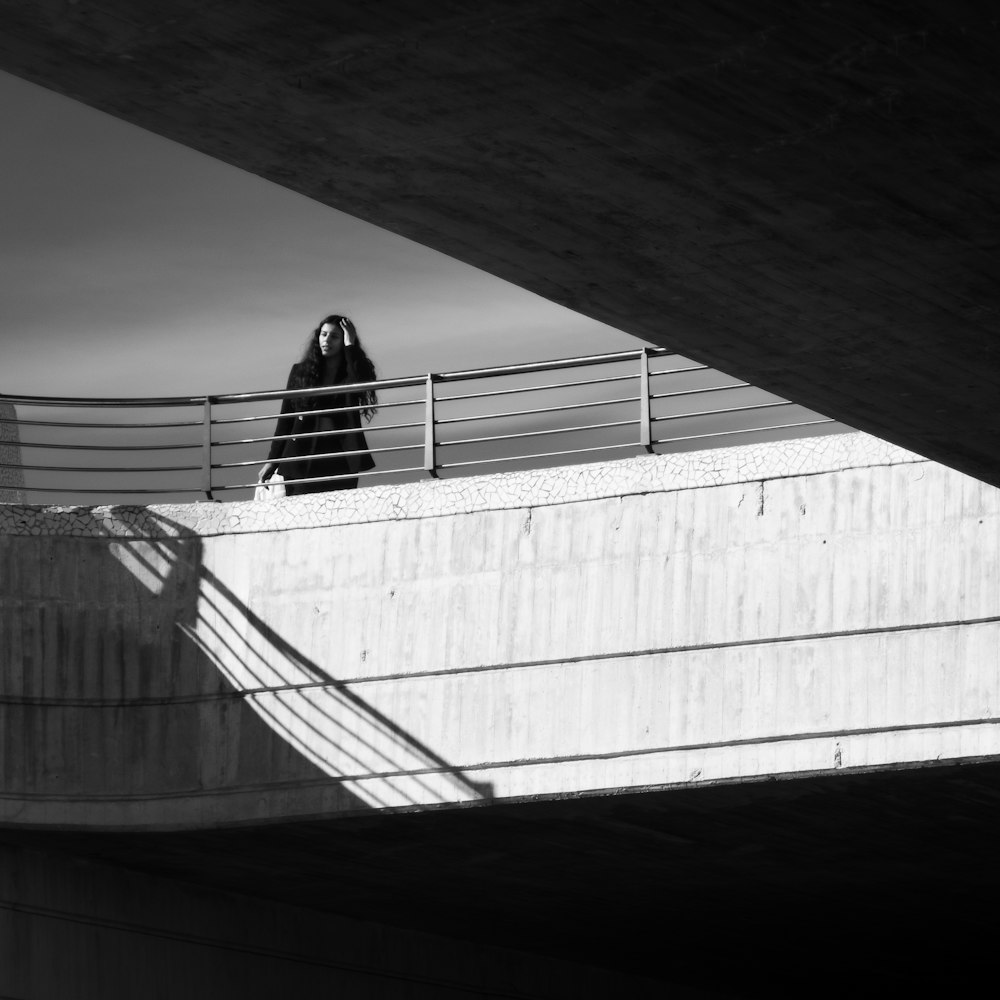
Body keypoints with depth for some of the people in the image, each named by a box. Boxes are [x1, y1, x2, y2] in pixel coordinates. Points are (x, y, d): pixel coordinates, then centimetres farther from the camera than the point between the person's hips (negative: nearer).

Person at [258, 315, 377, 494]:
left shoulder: (351, 373, 7)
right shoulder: (300, 372, 9)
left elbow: (361, 387, -18)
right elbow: (286, 418, 10)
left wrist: (350, 346, -11)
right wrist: (272, 460, 6)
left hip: (340, 457, -1)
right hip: (302, 457, 1)